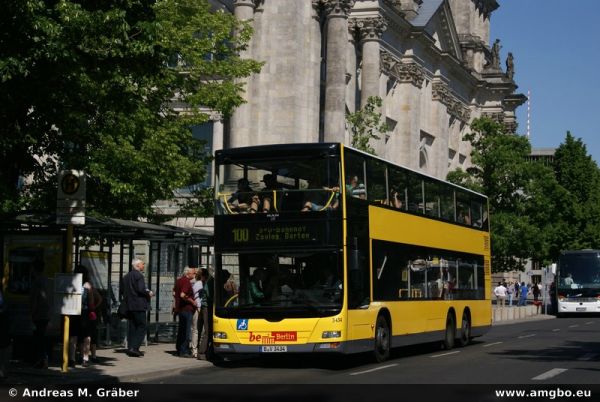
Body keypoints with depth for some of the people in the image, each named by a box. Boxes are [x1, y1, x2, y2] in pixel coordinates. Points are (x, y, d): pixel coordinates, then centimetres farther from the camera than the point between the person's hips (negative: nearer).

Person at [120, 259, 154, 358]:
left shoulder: (126, 276, 13)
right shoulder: (139, 275, -13)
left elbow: (121, 290, 15)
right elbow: (141, 289, -22)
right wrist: (149, 293, -6)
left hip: (129, 305, 8)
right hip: (138, 305, -8)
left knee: (132, 327, 12)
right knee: (142, 326, -3)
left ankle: (130, 348, 11)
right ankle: (134, 348, -12)